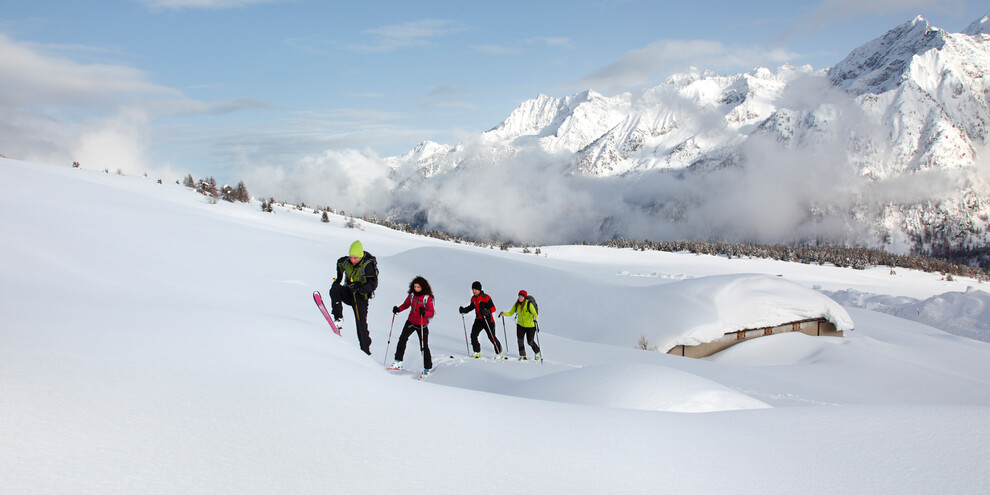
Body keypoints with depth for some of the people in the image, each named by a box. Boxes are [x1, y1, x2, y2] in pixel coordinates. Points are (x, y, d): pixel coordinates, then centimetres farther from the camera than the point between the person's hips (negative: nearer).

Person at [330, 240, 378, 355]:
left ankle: (366, 351, 4)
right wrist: (338, 279, 15)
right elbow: (340, 264, 21)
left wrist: (359, 288, -43)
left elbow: (373, 284, -29)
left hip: (360, 297, -4)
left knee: (361, 324, -8)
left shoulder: (368, 265, -21)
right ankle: (338, 318, -29)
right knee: (335, 288, -26)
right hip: (348, 293, 4)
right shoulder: (346, 261, -5)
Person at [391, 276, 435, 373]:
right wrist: (398, 309, -4)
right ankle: (398, 362, -5)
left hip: (422, 325, -4)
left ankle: (427, 367, 14)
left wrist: (424, 312, -36)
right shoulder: (412, 295, 0)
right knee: (402, 339, -13)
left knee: (424, 346, -1)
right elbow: (406, 304, 15)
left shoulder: (428, 298, -13)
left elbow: (431, 313, -15)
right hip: (411, 322, 4)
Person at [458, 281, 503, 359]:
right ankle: (477, 352, 7)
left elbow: (493, 308, -18)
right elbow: (471, 307, 24)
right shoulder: (473, 299, 7)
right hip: (478, 320, 6)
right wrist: (464, 310, 7)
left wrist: (487, 311, -37)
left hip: (488, 320, -6)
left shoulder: (485, 297, -15)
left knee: (492, 337, -3)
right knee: (473, 335, -7)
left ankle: (499, 352, 14)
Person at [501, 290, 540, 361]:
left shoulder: (529, 304, -19)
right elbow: (511, 313, 1)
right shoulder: (517, 304, -3)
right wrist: (504, 314, -16)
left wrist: (534, 318, -48)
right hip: (520, 325, 4)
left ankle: (538, 354, 29)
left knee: (530, 342, 4)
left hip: (530, 326, -4)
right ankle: (523, 356, 6)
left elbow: (535, 314, -26)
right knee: (520, 341, -8)